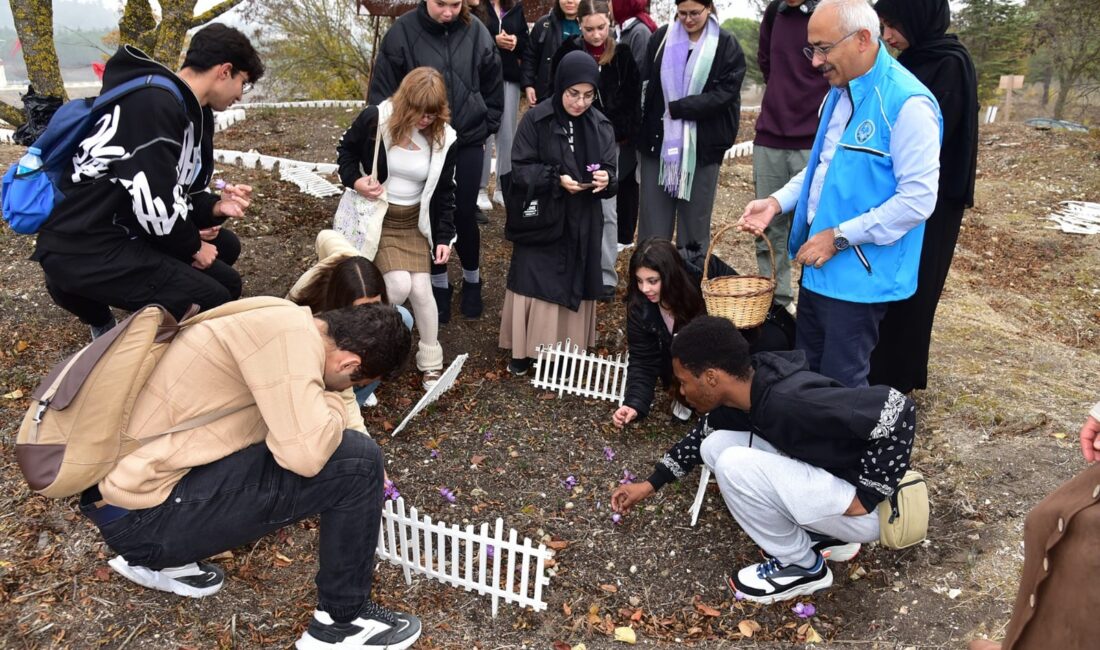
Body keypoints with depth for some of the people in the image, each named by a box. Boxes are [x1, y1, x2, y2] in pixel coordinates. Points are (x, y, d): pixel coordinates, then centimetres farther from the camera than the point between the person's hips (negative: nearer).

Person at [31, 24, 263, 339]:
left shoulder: (193, 111, 11)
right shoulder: (153, 102, -20)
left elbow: (180, 194, 13)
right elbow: (155, 204, -24)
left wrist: (216, 207, -5)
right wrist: (192, 246, -8)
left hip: (127, 228, 10)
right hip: (83, 247, -10)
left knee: (226, 246, 18)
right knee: (216, 301, -15)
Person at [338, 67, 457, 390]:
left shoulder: (444, 138, -7)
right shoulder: (375, 119, -16)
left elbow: (444, 192, 2)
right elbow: (345, 150, 1)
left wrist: (443, 237, -3)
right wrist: (355, 181, -18)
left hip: (414, 221, 3)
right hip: (375, 218, -3)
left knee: (421, 289, -6)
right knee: (399, 284, -19)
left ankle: (431, 361, 13)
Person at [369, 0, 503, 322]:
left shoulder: (476, 32, -3)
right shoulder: (402, 32, -10)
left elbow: (493, 86, 9)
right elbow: (382, 90, -4)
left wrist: (486, 128, 8)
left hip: (467, 142, 1)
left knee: (463, 214, 5)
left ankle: (472, 280, 28)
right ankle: (439, 285, 27)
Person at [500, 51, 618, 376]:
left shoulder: (601, 125, 2)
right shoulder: (535, 119, -8)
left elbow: (611, 171, 2)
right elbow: (520, 169, -10)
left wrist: (605, 178, -21)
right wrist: (556, 179, -24)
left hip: (582, 223, 3)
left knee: (574, 285, 9)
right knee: (535, 283, 2)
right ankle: (526, 349, 16)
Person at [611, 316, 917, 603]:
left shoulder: (791, 401, -32)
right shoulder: (742, 388, -5)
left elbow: (898, 410, -33)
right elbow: (700, 437, 15)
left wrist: (866, 496, -25)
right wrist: (650, 484, 18)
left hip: (859, 510, -8)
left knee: (735, 465, -23)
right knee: (715, 445, 2)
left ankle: (803, 566, 1)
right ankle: (822, 536, 11)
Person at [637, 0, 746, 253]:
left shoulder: (726, 45, 0)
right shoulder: (661, 37, 6)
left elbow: (726, 93, -9)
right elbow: (645, 85, 8)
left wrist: (678, 108, -15)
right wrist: (643, 132, -2)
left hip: (702, 145, -2)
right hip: (659, 140, 2)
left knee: (695, 221, 7)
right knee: (653, 218, 5)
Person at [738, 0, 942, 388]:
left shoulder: (907, 104, -20)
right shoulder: (839, 91, 8)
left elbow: (918, 199, -22)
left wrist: (840, 237, -20)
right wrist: (777, 201, 4)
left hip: (859, 274, -8)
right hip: (820, 263, 8)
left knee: (841, 385, 5)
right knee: (807, 372, 21)